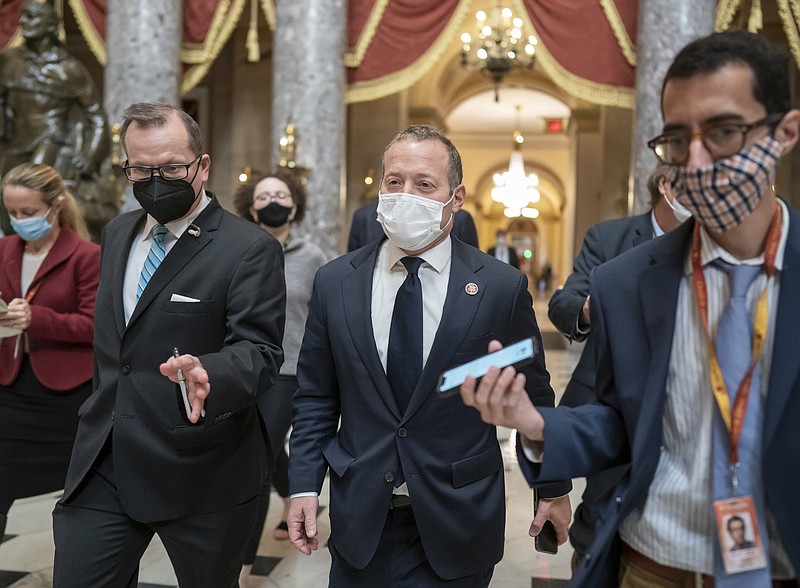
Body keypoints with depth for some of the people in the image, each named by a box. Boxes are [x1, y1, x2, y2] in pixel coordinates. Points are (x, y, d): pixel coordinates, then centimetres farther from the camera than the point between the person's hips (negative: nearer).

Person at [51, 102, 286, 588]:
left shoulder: (251, 249, -12)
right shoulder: (118, 233, 11)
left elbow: (258, 351, -19)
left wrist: (208, 374, -39)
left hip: (201, 473, -5)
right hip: (103, 466, 5)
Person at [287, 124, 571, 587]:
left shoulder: (503, 287, -9)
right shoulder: (336, 283, -2)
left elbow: (533, 397, 1)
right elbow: (316, 397, 4)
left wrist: (554, 489, 8)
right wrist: (304, 485, -2)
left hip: (460, 520, -1)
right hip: (361, 519, 2)